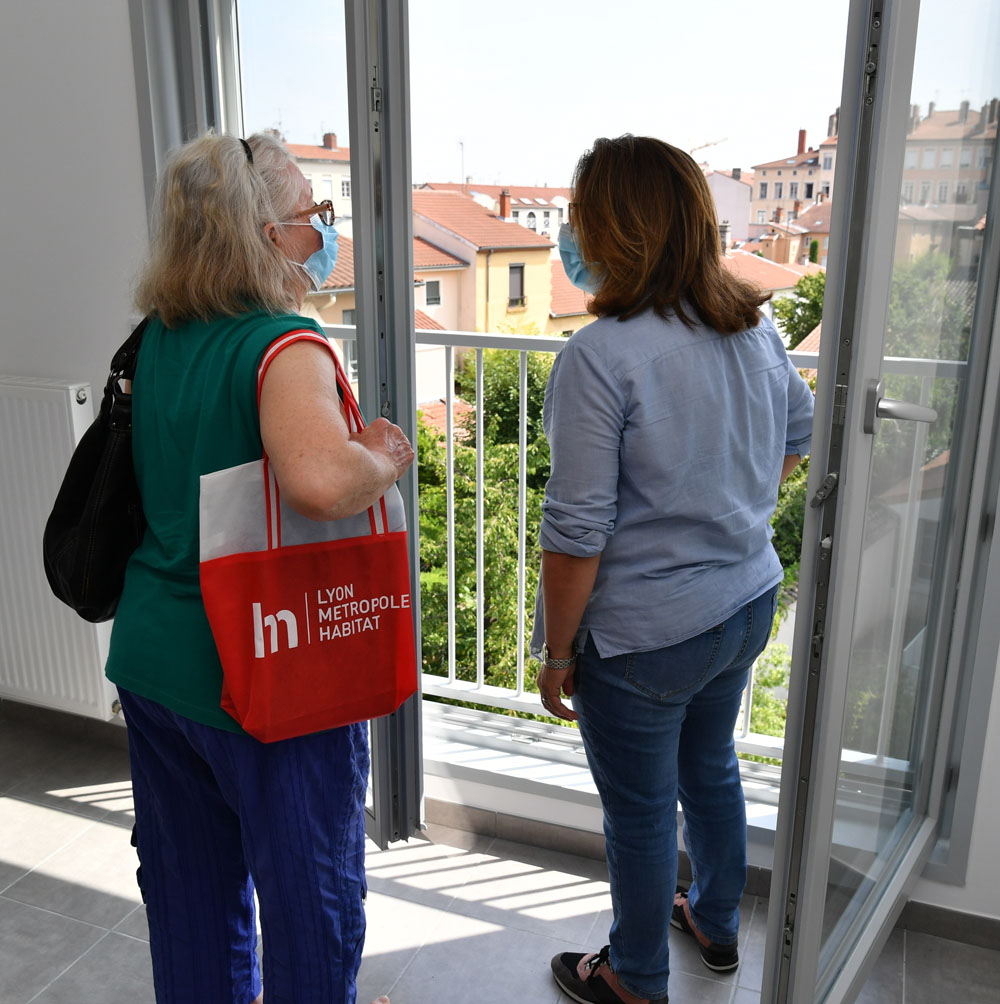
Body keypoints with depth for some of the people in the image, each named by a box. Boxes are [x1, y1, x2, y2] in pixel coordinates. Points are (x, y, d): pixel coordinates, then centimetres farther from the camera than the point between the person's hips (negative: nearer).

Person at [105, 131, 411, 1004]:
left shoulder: (156, 339, 2)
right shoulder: (284, 345, -22)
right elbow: (318, 480, -42)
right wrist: (384, 459, -21)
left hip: (151, 658, 8)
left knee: (186, 877, 26)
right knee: (311, 894, 16)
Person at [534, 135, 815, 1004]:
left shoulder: (601, 356, -25)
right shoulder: (757, 329, -2)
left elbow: (577, 532, -23)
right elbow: (798, 436, 14)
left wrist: (557, 653, -11)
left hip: (645, 633, -7)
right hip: (747, 603, 7)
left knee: (640, 810, 14)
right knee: (711, 768, 28)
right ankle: (717, 923, 51)